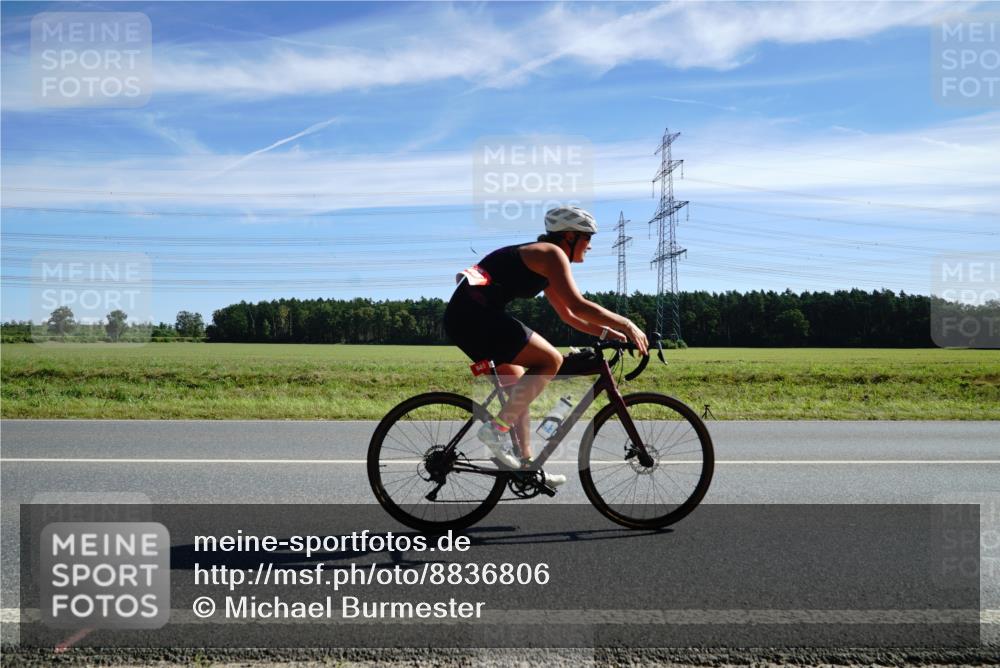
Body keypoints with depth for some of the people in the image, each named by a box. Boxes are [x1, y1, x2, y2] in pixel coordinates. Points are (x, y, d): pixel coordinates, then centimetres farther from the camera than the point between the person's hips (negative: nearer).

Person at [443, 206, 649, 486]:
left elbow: (567, 315, 28)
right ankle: (497, 428, -9)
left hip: (462, 316, 10)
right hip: (476, 314, -10)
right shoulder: (552, 254, -5)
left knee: (520, 387, 16)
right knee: (551, 361, -11)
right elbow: (579, 306, -15)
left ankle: (526, 463, 19)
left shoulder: (540, 261, 24)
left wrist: (606, 332, 20)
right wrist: (626, 324, -9)